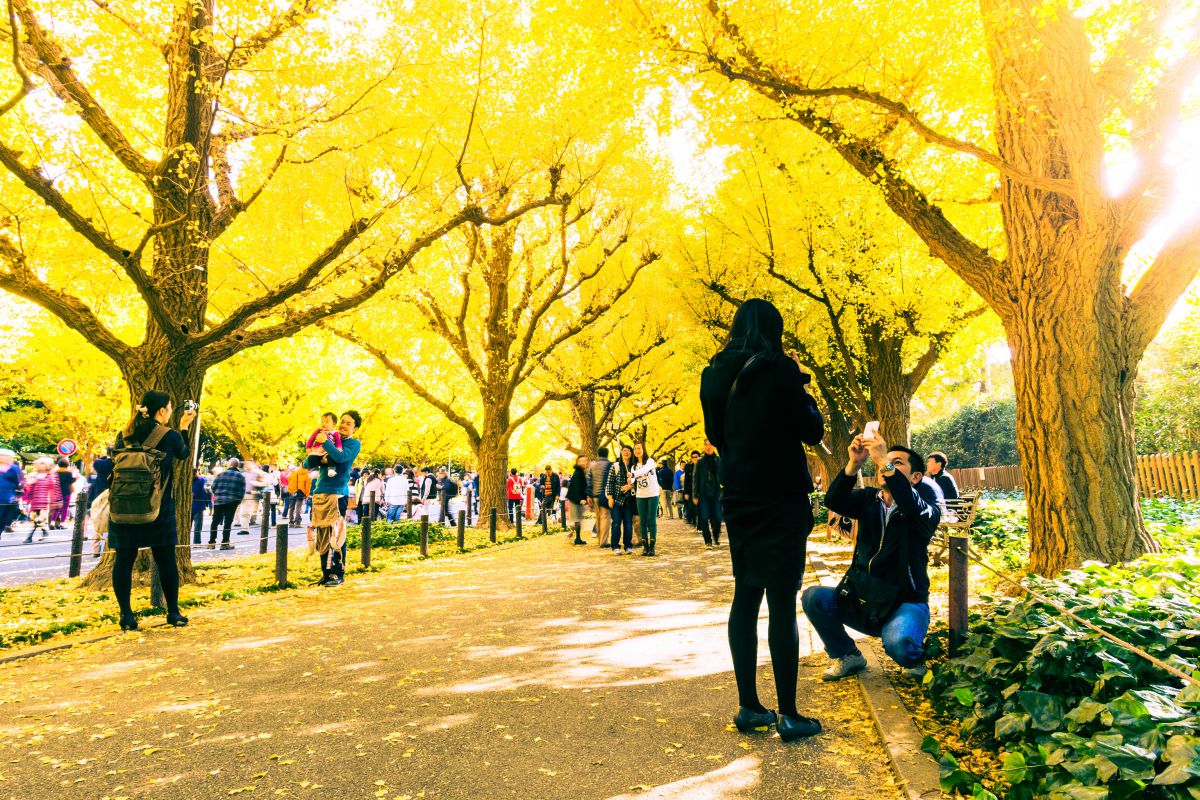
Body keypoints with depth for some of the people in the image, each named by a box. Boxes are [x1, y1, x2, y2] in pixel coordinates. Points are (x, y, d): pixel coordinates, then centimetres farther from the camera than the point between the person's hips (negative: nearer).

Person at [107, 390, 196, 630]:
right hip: (158, 509, -3)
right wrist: (184, 427, 22)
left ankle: (126, 616, 9)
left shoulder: (124, 436, 3)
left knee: (124, 559, 7)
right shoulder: (170, 436, -7)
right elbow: (184, 454, 13)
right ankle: (173, 613, 14)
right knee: (166, 560, 7)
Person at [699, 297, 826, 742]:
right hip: (780, 500, -5)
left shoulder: (714, 375, 5)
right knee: (783, 602, 0)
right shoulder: (780, 369, -11)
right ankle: (788, 714, 6)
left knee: (745, 596, 12)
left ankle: (749, 706, 18)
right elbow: (812, 431, -6)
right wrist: (804, 396, 9)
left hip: (737, 499, 5)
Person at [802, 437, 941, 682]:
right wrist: (854, 464, -28)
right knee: (813, 597, -19)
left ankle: (915, 657, 5)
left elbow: (920, 511, -33)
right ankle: (847, 656, 6)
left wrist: (885, 463, -37)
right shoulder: (869, 499, 5)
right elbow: (833, 501, -14)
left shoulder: (926, 508, -7)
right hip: (862, 598, 4)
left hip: (906, 602, -4)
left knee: (897, 642, -35)